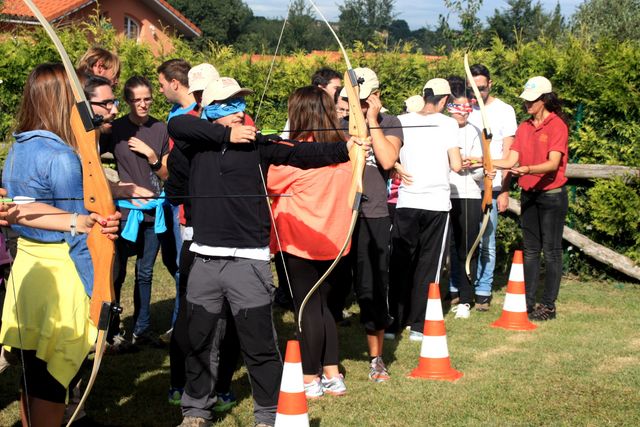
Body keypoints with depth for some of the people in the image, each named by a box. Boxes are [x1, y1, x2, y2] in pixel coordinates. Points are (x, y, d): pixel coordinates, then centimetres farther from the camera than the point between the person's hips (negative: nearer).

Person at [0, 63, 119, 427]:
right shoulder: (61, 157, -17)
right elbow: (79, 236, -18)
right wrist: (98, 296, -15)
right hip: (61, 275, -8)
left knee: (32, 379, 16)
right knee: (52, 383, 1)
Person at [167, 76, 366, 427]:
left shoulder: (257, 143, -2)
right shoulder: (197, 142, 5)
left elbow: (299, 154, -14)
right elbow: (176, 124, -13)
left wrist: (343, 149, -29)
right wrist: (226, 134, -15)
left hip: (248, 260, -3)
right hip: (205, 259, 3)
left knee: (259, 345, 0)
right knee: (200, 340, 15)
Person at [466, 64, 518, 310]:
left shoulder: (504, 111, 3)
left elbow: (507, 154, 1)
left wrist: (504, 191, -5)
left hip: (489, 187, -2)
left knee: (486, 242, 0)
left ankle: (483, 292, 7)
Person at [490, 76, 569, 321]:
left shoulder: (557, 125, -10)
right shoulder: (524, 127, 9)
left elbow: (553, 163, -20)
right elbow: (511, 161, 4)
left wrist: (528, 169, -37)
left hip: (552, 195, -6)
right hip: (528, 195, 6)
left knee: (551, 251, 0)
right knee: (530, 250, 9)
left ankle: (549, 305, 5)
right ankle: (528, 302, 14)